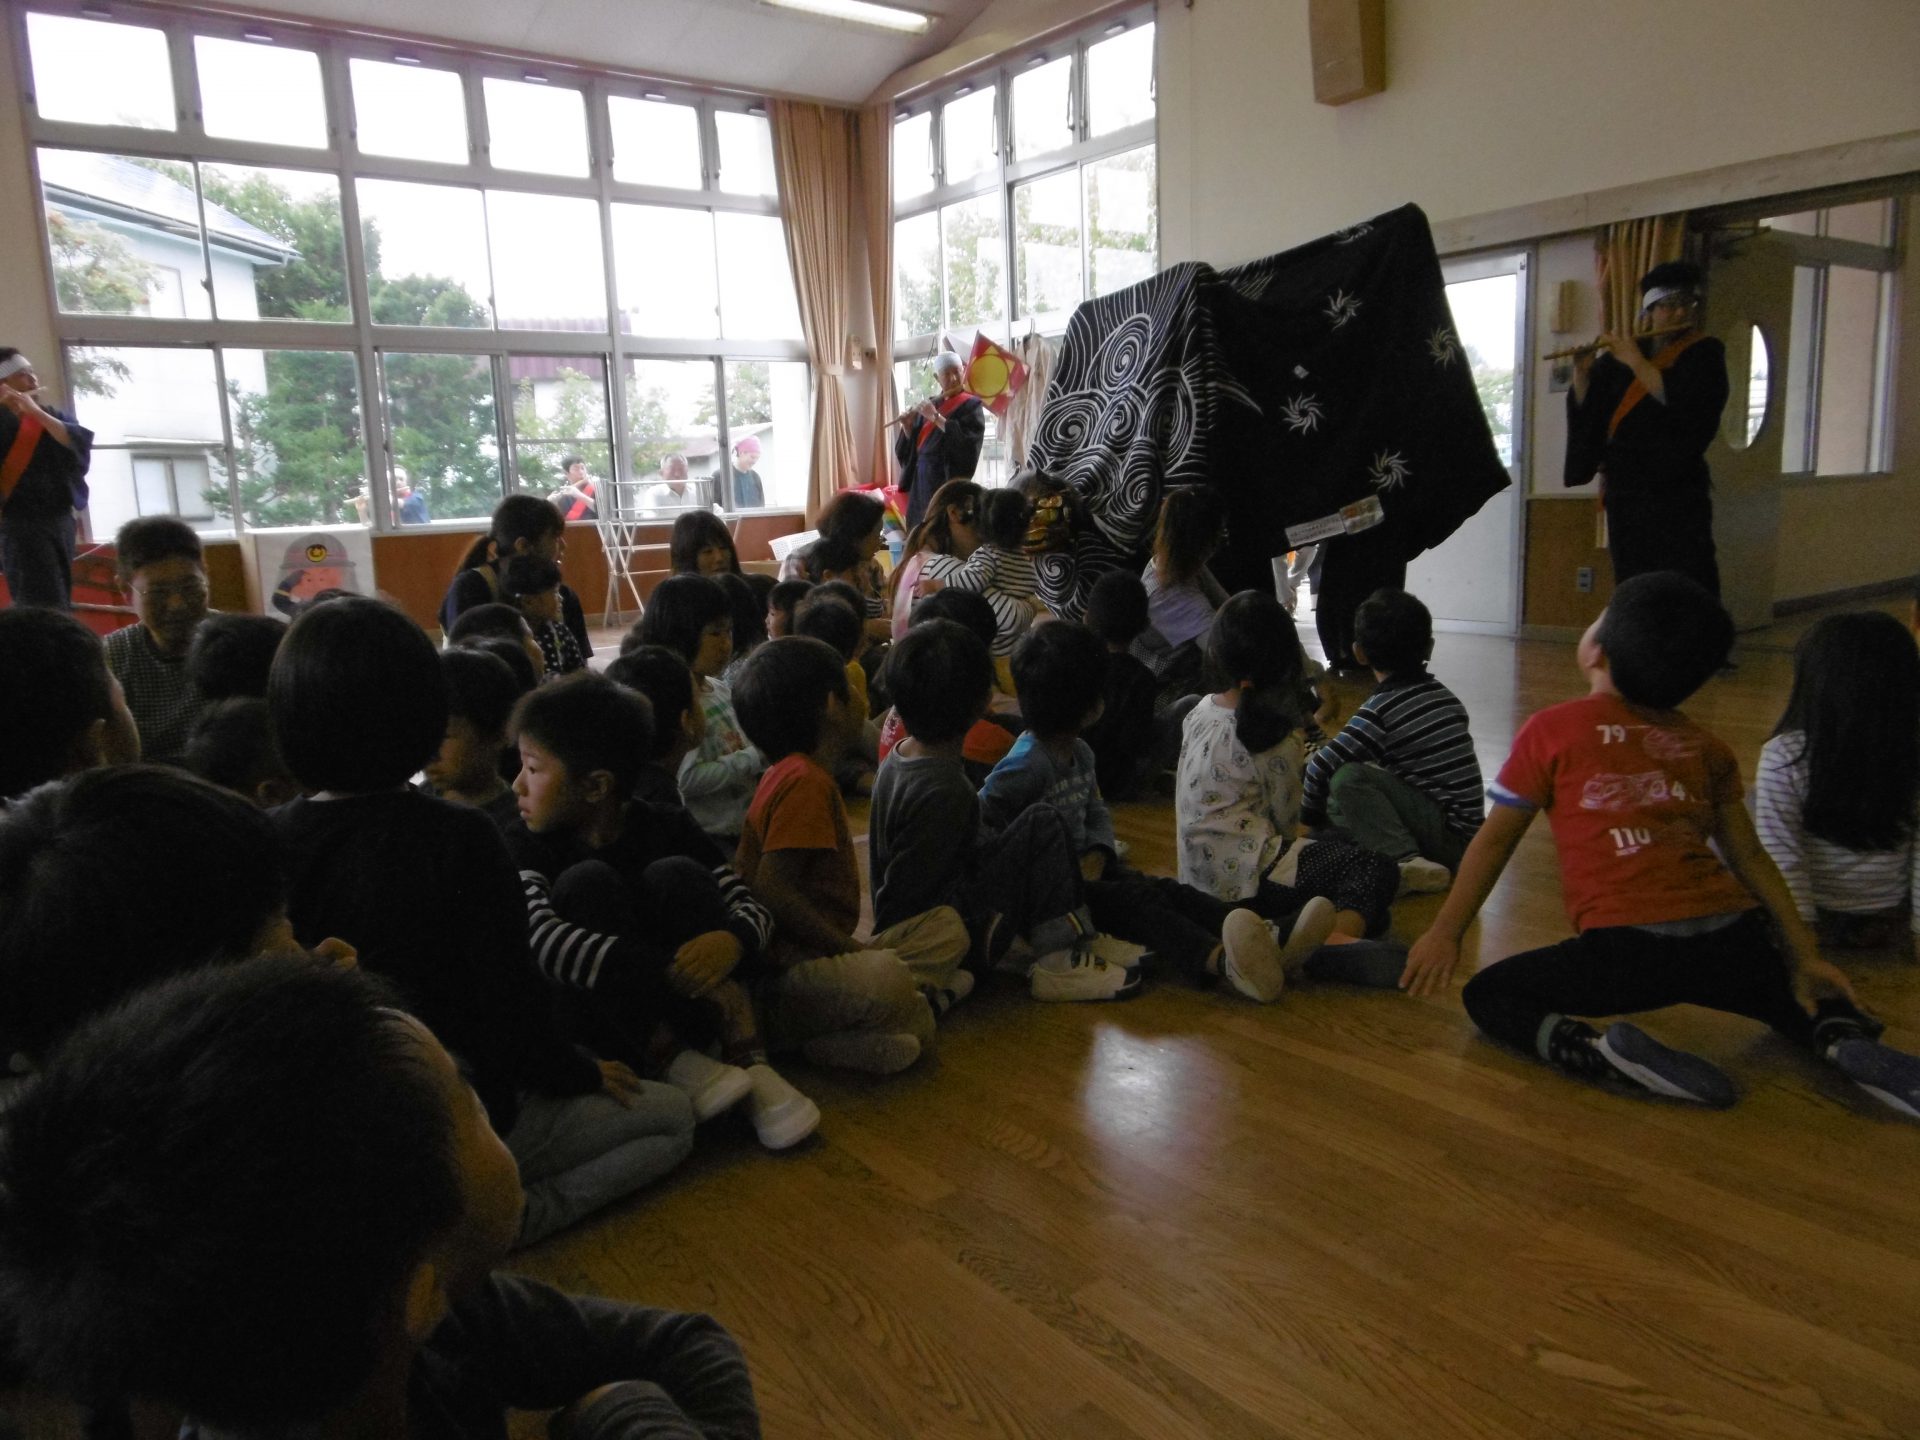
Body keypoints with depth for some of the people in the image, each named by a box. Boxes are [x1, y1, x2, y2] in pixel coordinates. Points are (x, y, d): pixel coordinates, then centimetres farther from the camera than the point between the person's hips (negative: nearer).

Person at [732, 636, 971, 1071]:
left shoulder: (790, 773, 17)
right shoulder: (806, 781, -14)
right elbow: (772, 889, -23)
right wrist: (853, 948, -16)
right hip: (788, 966, -11)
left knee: (948, 925, 10)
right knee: (882, 977, -41)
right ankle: (783, 1025, -18)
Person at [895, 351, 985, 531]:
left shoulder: (971, 405, 0)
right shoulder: (928, 406, 16)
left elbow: (967, 441, -17)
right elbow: (909, 448, 15)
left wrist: (936, 417, -16)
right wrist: (907, 427, -4)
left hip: (949, 481, -6)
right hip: (921, 481, 6)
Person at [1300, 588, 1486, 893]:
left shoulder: (1380, 708, -12)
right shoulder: (1446, 697, 12)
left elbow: (1322, 767, -17)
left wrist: (1309, 816, 1)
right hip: (1464, 838, 8)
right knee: (1339, 805, 15)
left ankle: (1405, 861, -25)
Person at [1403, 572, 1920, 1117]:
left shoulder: (1551, 730, 3)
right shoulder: (1705, 745, 15)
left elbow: (1495, 840, 5)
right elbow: (1749, 857, 12)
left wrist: (1445, 934, 12)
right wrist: (1803, 954, 16)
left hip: (1629, 949, -5)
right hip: (1734, 938, 5)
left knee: (1489, 995, 12)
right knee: (1797, 993, 35)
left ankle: (1601, 1052, -15)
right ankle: (1846, 1039, 1)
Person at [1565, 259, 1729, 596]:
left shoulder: (1704, 353, 1)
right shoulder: (1619, 359, 10)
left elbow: (1689, 408, -17)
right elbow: (1588, 416, 8)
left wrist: (1637, 363, -15)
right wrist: (1582, 373, -7)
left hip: (1676, 493, -4)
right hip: (1624, 492, 4)